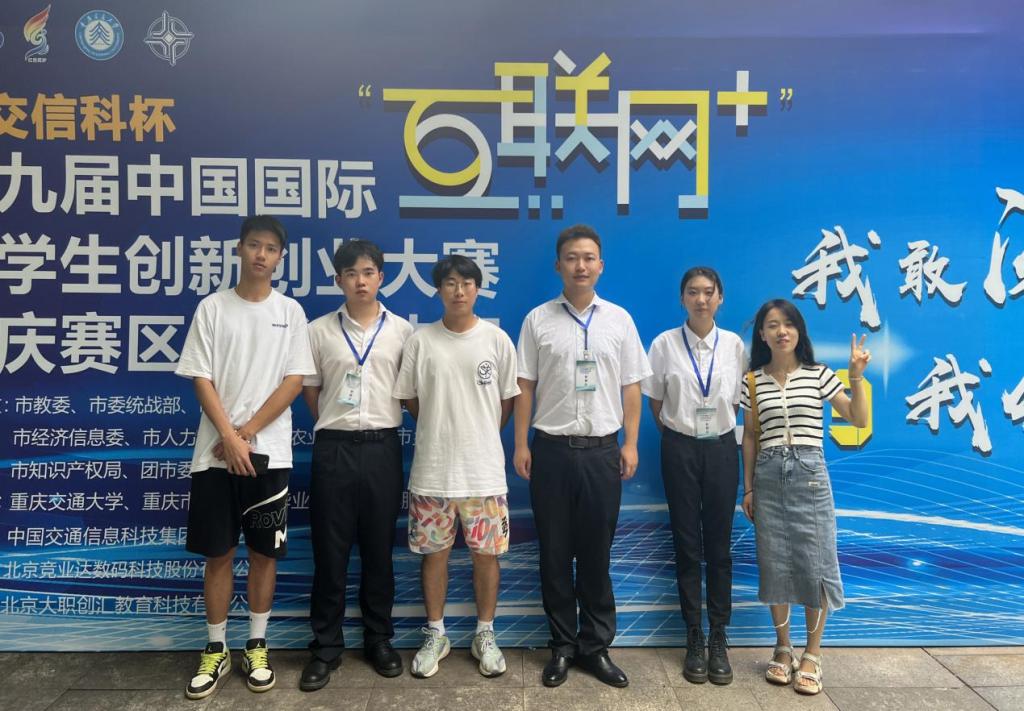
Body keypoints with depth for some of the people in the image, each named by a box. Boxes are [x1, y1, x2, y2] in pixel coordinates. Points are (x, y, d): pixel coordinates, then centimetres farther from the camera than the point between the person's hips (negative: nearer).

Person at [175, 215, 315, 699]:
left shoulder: (290, 311, 4)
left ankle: (256, 646, 23)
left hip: (269, 452, 0)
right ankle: (216, 650, 23)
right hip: (216, 452, 0)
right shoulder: (212, 308, 4)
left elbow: (294, 381, -3)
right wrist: (230, 438, -12)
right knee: (218, 553, 7)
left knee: (264, 552, 8)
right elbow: (201, 379, -1)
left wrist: (247, 433, -10)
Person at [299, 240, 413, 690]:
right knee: (329, 551, 5)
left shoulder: (401, 330, 3)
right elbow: (310, 392, 9)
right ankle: (326, 646, 18)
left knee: (379, 549, 10)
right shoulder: (318, 331, 2)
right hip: (333, 448, 0)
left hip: (382, 447, 1)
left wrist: (374, 430, 7)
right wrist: (336, 427, 7)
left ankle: (378, 639, 25)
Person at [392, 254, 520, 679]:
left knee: (486, 553, 7)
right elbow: (409, 399, 8)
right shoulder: (421, 341, 0)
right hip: (432, 468, 0)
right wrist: (443, 430, 8)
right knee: (434, 552, 9)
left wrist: (479, 435, 7)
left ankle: (485, 635, 25)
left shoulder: (496, 339, -1)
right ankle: (435, 635, 27)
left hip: (484, 468, 0)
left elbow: (508, 399, 6)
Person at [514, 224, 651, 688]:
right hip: (551, 448, 0)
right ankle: (562, 645, 24)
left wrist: (630, 444, 1)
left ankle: (596, 646, 23)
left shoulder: (619, 319, 5)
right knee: (555, 552, 8)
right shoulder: (538, 320, 2)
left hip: (602, 449, 1)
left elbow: (631, 387, 6)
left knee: (597, 552, 9)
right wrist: (520, 445, -2)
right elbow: (524, 387, 2)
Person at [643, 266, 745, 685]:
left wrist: (718, 429, 7)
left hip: (721, 447, 1)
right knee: (687, 544, 7)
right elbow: (656, 402, 4)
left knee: (719, 544, 7)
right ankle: (694, 638, 19)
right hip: (680, 449, -1)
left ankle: (719, 638, 20)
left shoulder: (734, 345, -1)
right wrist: (676, 436, 7)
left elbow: (736, 401, 8)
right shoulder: (664, 344, -5)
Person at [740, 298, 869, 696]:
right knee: (774, 565, 6)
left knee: (815, 565, 0)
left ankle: (811, 656, 16)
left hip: (810, 475, -1)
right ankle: (783, 649, 23)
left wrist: (856, 377, -11)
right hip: (768, 477, 1)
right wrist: (748, 488, 7)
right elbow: (750, 436, 8)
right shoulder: (753, 380, 5)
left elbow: (858, 420, 2)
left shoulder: (819, 375, 2)